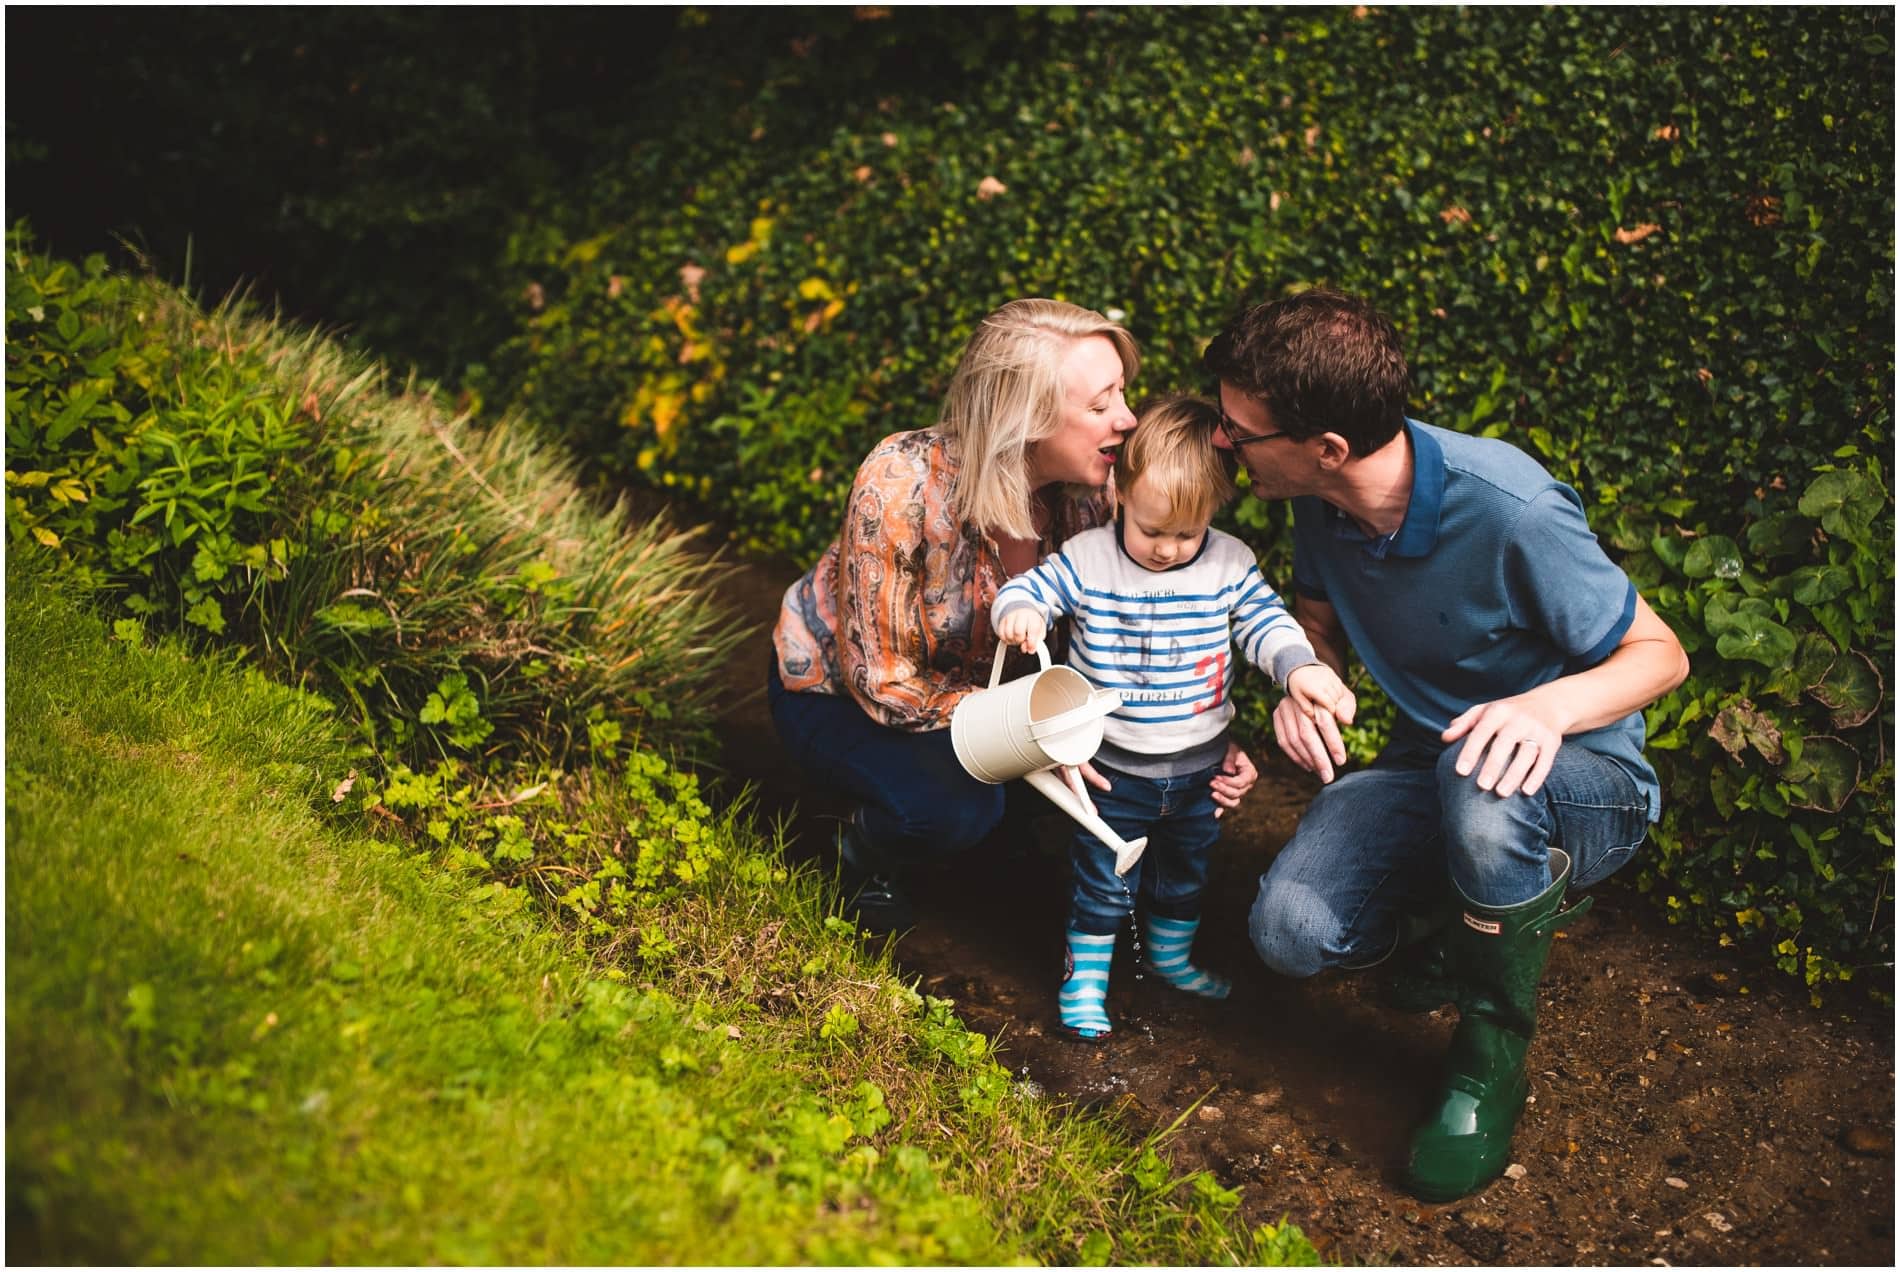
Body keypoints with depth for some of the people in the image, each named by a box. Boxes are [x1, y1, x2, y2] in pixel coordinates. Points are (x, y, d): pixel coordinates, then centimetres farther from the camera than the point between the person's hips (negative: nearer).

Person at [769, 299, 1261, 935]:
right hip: (835, 688, -5)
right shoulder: (903, 483, -35)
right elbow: (881, 683, -28)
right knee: (958, 804, -33)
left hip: (972, 678, 5)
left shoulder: (1092, 491, -19)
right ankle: (865, 852, 1)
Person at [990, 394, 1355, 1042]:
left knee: (1187, 872, 24)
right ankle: (1084, 976, 27)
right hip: (1114, 769, -3)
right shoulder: (1086, 560, -14)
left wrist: (1300, 667, -28)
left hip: (1198, 767, 3)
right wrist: (1018, 612, -37)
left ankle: (1172, 956, 47)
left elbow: (1265, 622, -9)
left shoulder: (1229, 564, -9)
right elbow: (1026, 589, -12)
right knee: (1103, 882, 9)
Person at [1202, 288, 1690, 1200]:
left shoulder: (1508, 509, -28)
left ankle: (1492, 1059, -16)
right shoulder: (1323, 504, -9)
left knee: (1479, 776, -42)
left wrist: (1550, 705, -39)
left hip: (1585, 782, -5)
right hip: (1432, 768, 5)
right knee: (1291, 930, -20)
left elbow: (1661, 654, -18)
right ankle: (1474, 914, 13)